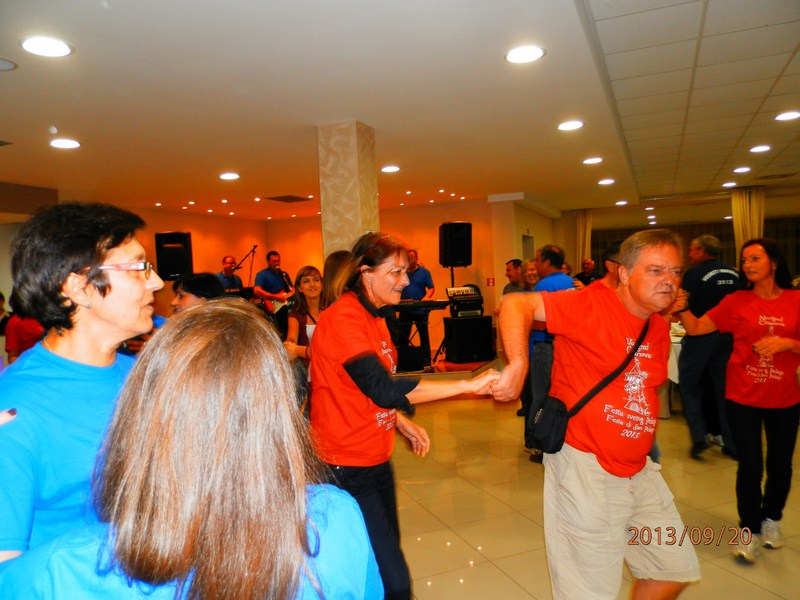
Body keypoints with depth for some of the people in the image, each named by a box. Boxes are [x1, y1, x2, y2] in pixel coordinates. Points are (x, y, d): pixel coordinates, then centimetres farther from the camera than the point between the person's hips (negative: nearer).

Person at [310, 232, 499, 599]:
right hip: (347, 469, -9)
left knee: (386, 555, 20)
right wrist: (468, 385, -29)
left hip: (376, 460, 9)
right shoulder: (343, 319, -22)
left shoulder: (374, 315, 9)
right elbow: (383, 389, -31)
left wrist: (402, 424, 4)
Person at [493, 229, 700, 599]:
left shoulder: (659, 328, 7)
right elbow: (515, 304, -24)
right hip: (584, 468, -8)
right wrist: (518, 363, -36)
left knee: (675, 569, 22)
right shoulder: (592, 308, -16)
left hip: (639, 470, 8)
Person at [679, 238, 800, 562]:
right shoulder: (737, 301, -4)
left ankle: (771, 519, 41)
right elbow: (696, 327, -6)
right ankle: (749, 529, 22)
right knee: (750, 466, 0)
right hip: (743, 397, -1)